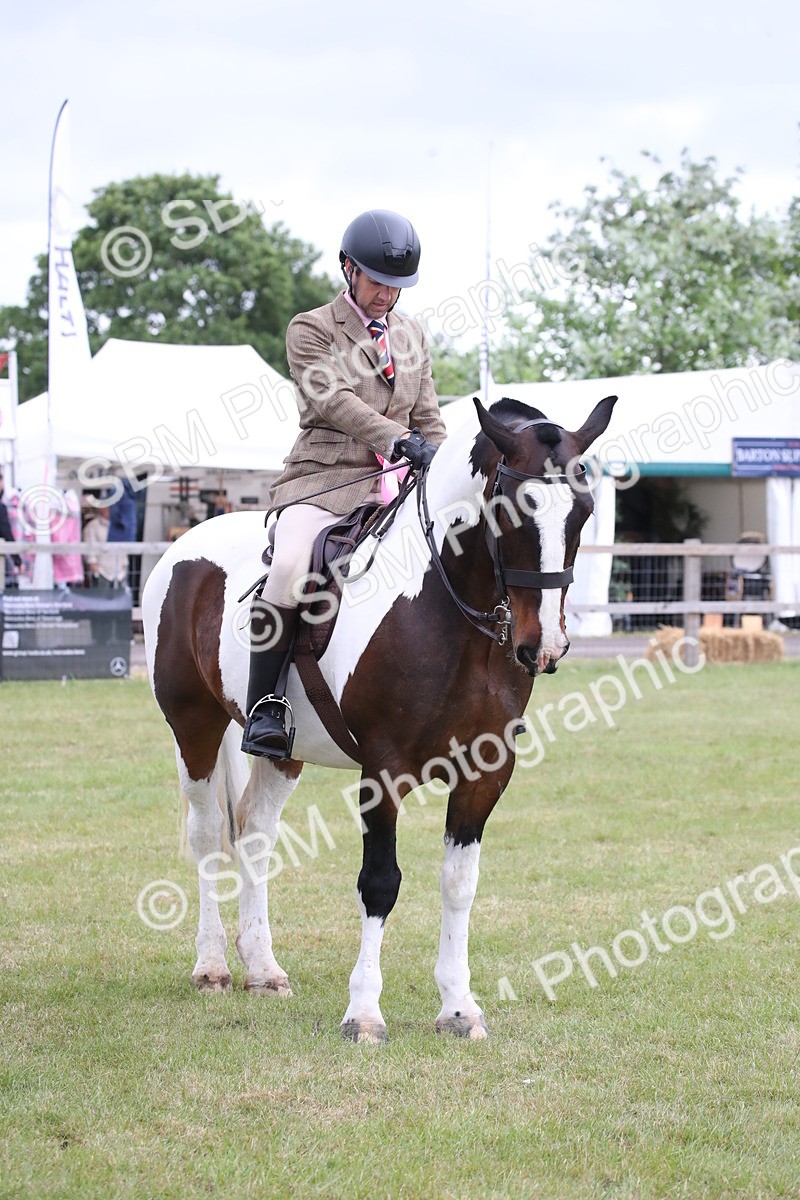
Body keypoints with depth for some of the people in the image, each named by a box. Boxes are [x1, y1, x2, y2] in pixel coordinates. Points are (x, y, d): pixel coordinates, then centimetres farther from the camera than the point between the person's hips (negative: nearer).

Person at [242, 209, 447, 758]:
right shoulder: (310, 330, 3)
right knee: (290, 567, -33)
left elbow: (428, 416, 21)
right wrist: (400, 440, -27)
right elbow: (333, 399, -14)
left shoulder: (411, 334, 20)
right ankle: (264, 707, -26)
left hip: (398, 485, 6)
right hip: (326, 480, -5)